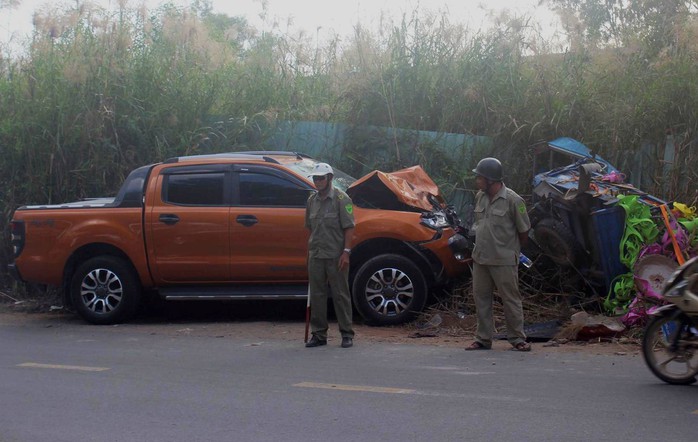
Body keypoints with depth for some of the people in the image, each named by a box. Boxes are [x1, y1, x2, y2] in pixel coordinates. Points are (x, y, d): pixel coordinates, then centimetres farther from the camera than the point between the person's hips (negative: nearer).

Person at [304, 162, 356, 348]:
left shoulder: (341, 198, -6)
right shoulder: (312, 200, 12)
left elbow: (349, 227, -10)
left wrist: (346, 252, -16)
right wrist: (311, 249, 14)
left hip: (336, 256, -6)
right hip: (316, 256, 6)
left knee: (341, 295, 0)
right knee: (316, 295, 7)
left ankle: (347, 334, 7)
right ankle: (319, 334, 15)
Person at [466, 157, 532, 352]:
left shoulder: (512, 200, -12)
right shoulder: (480, 197, 8)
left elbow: (524, 231, -4)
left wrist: (512, 250, 4)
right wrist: (482, 245, 14)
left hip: (504, 261, -6)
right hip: (480, 258, 7)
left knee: (511, 299, 2)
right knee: (481, 299, 10)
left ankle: (517, 339, 10)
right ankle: (483, 339, 18)